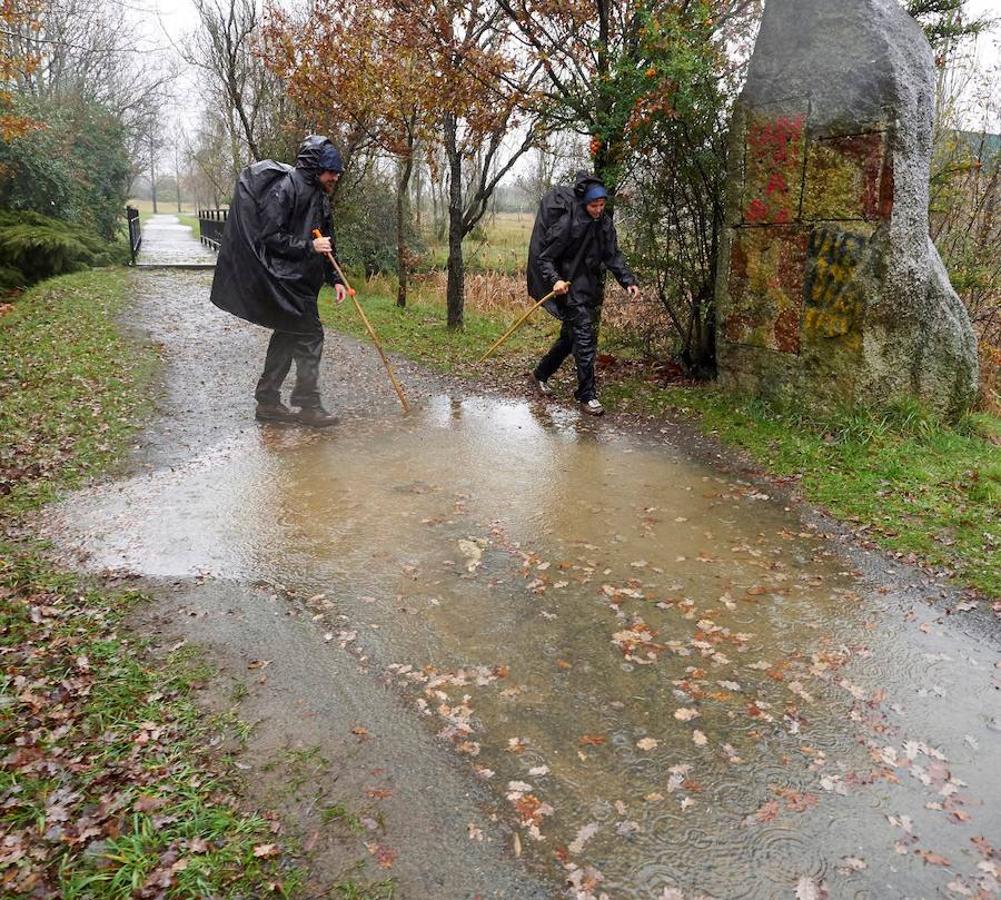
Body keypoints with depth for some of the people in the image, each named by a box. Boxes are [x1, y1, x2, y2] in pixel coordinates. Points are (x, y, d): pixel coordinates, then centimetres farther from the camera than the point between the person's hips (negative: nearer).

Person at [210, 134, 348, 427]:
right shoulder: (285, 188, -13)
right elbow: (270, 237, -18)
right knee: (310, 336, -10)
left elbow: (325, 245, 20)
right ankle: (308, 406, -3)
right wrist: (309, 246, -21)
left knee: (287, 337, 12)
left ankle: (268, 402, 20)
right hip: (286, 279, -10)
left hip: (303, 281, 10)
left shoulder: (319, 197, 15)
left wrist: (335, 279, 12)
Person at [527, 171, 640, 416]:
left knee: (570, 336, 17)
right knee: (585, 337, -11)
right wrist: (555, 280, -30)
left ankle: (541, 373, 37)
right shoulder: (566, 224, -17)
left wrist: (628, 281, -6)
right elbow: (544, 257, -14)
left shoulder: (605, 223, 2)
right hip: (571, 288, -7)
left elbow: (613, 256, 7)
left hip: (593, 288, 7)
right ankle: (587, 395, -3)